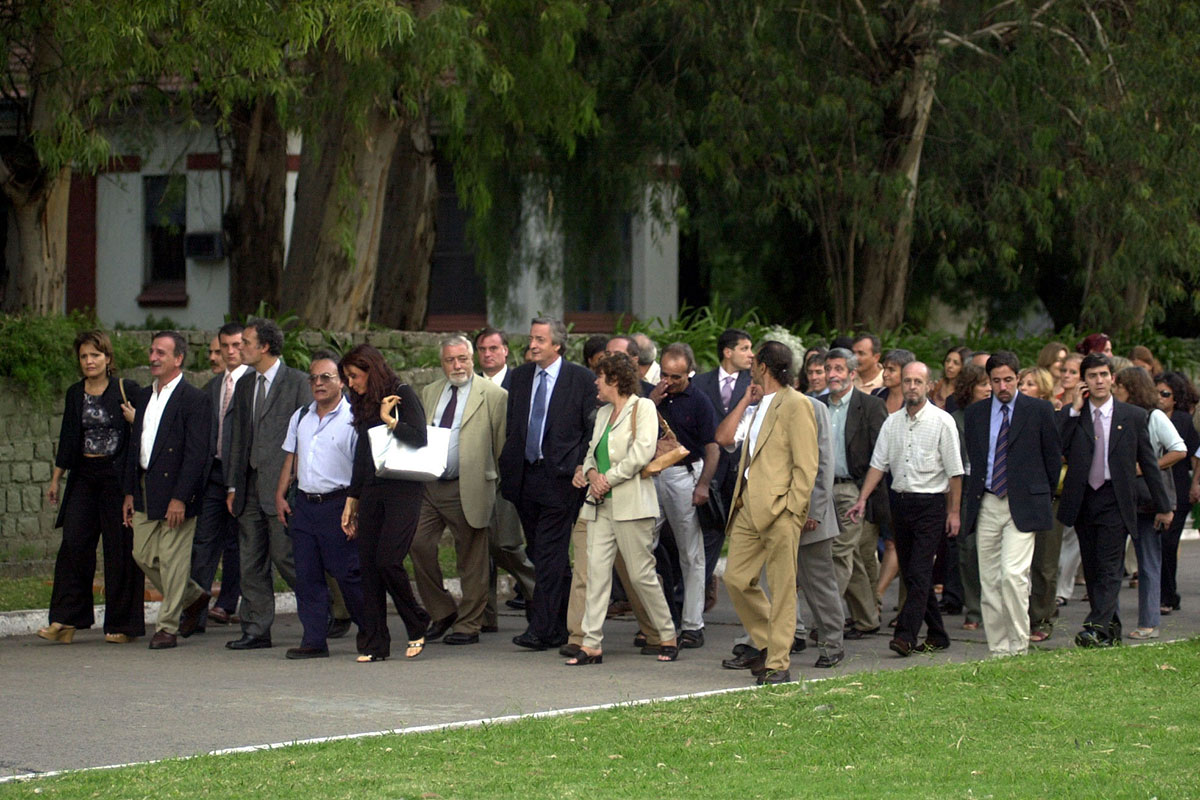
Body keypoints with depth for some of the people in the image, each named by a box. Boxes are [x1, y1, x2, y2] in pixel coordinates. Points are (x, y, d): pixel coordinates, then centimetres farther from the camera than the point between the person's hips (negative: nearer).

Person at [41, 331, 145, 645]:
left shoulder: (127, 391, -2)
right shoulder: (75, 394, 12)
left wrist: (134, 420, -16)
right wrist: (56, 479, 17)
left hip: (118, 476, -4)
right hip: (84, 476, 4)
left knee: (121, 549, -1)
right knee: (74, 545, -5)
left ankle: (122, 625, 6)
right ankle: (65, 622, -5)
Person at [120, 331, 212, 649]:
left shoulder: (193, 399, -10)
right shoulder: (144, 396, 15)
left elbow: (196, 453, -15)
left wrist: (180, 498, -19)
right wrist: (129, 491, 14)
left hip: (175, 491, -8)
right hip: (145, 490, 8)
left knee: (172, 558, -3)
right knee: (143, 555, 10)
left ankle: (167, 626, 5)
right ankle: (193, 598, 29)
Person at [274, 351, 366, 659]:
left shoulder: (352, 419, -6)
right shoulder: (300, 417, 14)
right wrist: (280, 495, 10)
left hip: (337, 503, -6)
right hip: (303, 504, 6)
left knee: (347, 573, -4)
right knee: (307, 575, 3)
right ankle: (314, 640, 6)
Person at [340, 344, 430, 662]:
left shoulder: (402, 395, -4)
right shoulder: (364, 404, 17)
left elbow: (419, 439, -14)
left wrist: (388, 419, -12)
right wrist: (351, 501, 20)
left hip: (403, 492, -7)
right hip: (371, 491, 7)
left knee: (388, 561, -16)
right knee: (368, 565, 1)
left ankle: (417, 627, 5)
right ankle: (374, 644, 4)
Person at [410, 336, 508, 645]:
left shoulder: (494, 395, -1)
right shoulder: (429, 393, 16)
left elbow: (502, 443, 0)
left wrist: (493, 477, -2)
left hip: (467, 489, -5)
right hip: (428, 486, 5)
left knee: (471, 560, 2)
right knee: (420, 545, -2)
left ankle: (469, 626, 10)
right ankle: (442, 613, 15)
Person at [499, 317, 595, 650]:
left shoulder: (581, 379, -4)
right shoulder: (520, 376, 12)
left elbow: (594, 429, -3)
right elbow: (511, 426, 17)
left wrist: (577, 467, -11)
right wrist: (508, 467, 9)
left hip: (559, 478, -6)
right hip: (524, 478, 6)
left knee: (549, 555, -10)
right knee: (542, 556, 11)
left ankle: (543, 629, -11)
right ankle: (562, 625, 22)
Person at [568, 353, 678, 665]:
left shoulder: (642, 407, -4)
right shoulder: (603, 413, 19)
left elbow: (642, 451, -15)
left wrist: (609, 479, -12)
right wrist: (592, 473, -2)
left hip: (631, 502, -7)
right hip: (600, 504, 7)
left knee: (641, 574, -3)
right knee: (596, 570, -2)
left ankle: (668, 637, 12)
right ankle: (591, 644, -4)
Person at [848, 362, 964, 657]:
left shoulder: (942, 422, -5)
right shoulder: (892, 422, 9)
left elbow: (955, 472, -4)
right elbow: (879, 463, 9)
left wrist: (953, 512, -7)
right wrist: (862, 499, -1)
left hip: (930, 503, -6)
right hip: (900, 500, 6)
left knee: (919, 572, -13)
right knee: (911, 573, 8)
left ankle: (906, 635, -19)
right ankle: (936, 635, 18)